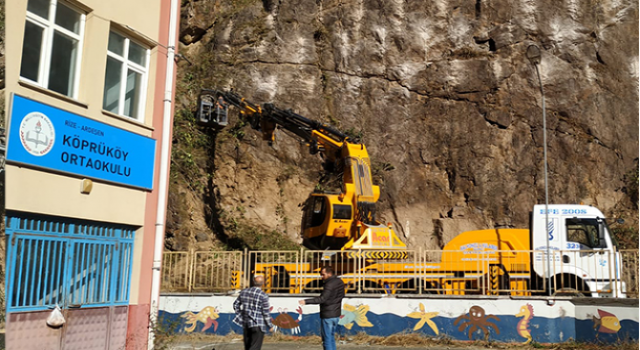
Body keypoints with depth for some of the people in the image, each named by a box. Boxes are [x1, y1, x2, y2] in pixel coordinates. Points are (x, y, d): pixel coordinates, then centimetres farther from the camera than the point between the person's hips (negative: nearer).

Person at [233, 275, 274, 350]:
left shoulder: (244, 291, 4)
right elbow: (266, 313, -12)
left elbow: (236, 305, 11)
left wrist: (240, 317, 19)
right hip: (258, 324, -6)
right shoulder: (263, 296, -14)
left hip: (246, 323, 6)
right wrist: (270, 325, 0)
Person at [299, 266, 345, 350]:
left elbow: (322, 299, -28)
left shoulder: (329, 284, -21)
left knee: (327, 339, -1)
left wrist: (306, 301, -31)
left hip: (327, 315, -9)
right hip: (336, 314, 9)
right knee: (331, 337, 19)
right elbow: (342, 296, 19)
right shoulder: (340, 282, 7)